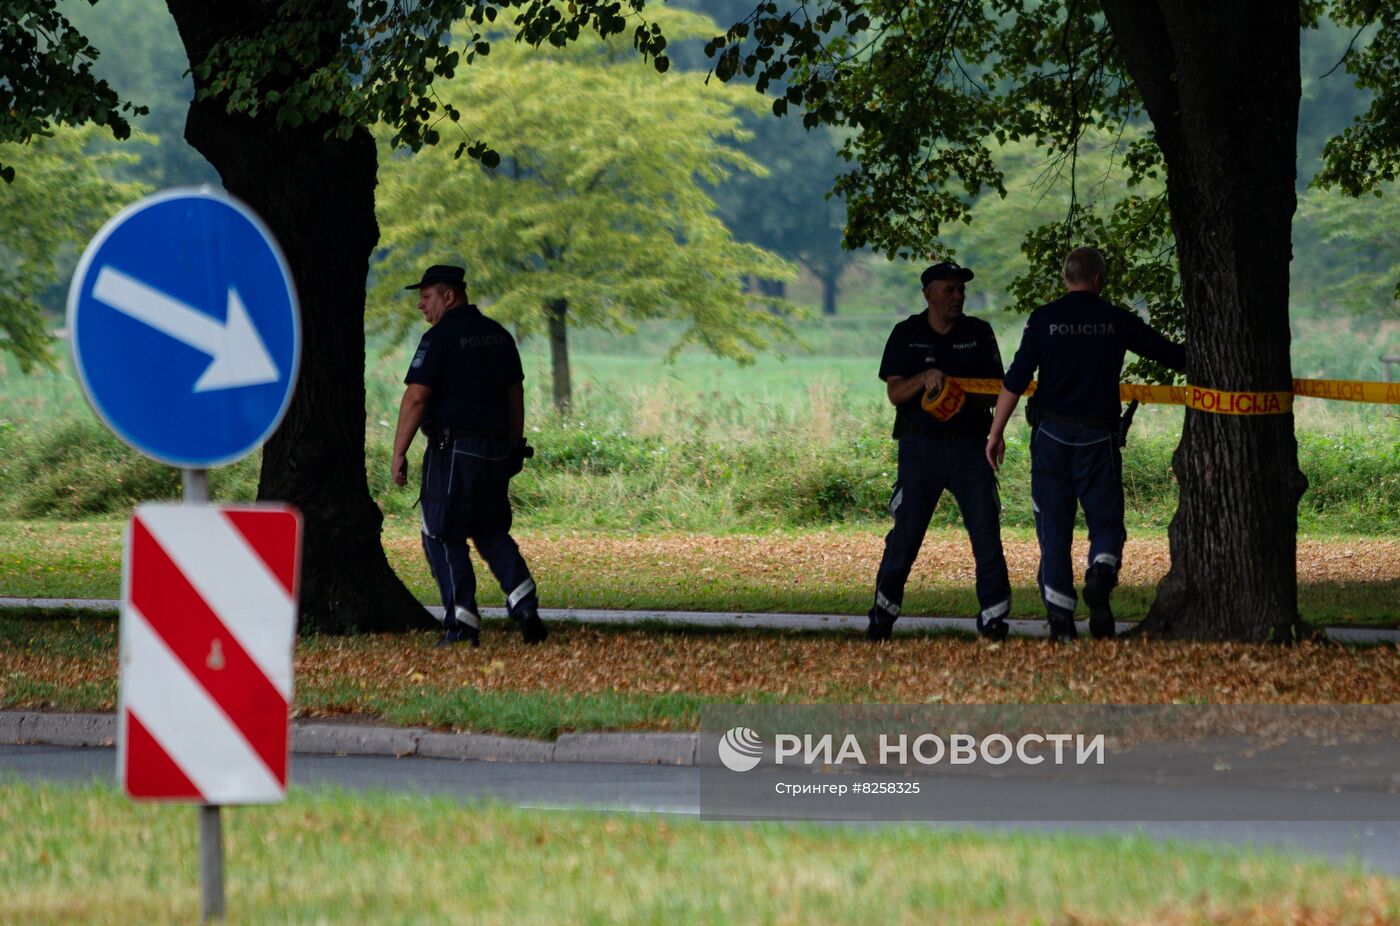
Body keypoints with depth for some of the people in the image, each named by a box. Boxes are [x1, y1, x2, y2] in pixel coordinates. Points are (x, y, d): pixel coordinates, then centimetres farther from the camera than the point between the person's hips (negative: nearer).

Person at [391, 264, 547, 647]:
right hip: (495, 449, 7)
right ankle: (524, 604, -3)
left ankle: (462, 625, -4)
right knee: (491, 531, 17)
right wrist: (514, 449, 20)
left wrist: (398, 454, -12)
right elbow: (516, 394, 16)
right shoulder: (499, 335, 13)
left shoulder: (440, 338, -10)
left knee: (443, 536, 1)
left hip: (452, 448, -7)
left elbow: (416, 397, -15)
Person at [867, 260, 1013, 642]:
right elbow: (894, 393, -4)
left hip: (969, 443, 1)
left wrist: (965, 398, -18)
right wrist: (925, 378, -22)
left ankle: (994, 618, -2)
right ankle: (882, 618, 12)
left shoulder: (978, 334, 6)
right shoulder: (906, 335, 3)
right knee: (905, 533, -1)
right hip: (920, 444, -1)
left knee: (986, 532, -6)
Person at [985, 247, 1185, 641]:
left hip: (1052, 435, 0)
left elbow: (1015, 381, -5)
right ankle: (1100, 579, -24)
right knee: (1106, 523, 8)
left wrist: (996, 433, 0)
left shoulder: (1043, 320, -1)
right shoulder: (1117, 321, 2)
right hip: (1098, 437, 0)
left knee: (1054, 530, 6)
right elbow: (1170, 354, 10)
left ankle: (1060, 620, 2)